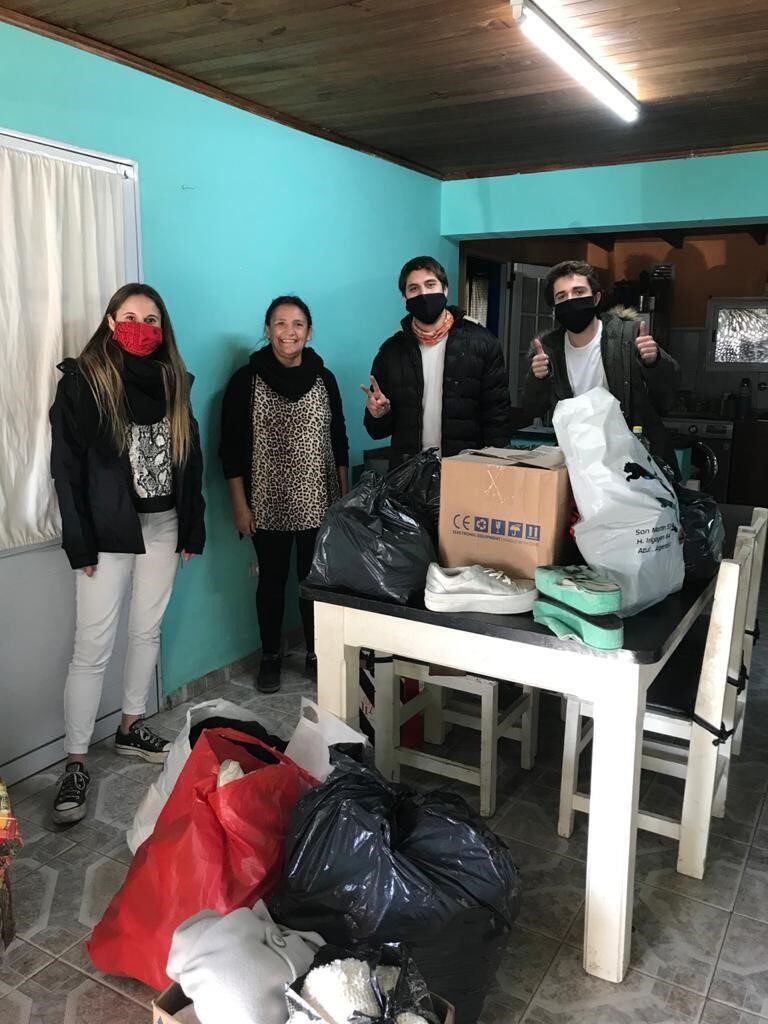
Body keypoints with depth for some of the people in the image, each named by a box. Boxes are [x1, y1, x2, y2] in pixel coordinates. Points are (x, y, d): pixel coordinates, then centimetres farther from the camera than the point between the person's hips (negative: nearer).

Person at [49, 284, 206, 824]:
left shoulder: (172, 381, 7)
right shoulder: (83, 380, -6)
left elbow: (190, 458, 10)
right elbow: (67, 466, -9)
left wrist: (193, 527, 6)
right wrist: (80, 542, -13)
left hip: (163, 526, 5)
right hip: (109, 531, -4)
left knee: (148, 631, 14)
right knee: (93, 647, -3)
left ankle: (132, 727, 31)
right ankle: (76, 761, 8)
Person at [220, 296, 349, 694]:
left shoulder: (323, 379, 4)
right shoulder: (247, 380, -4)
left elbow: (339, 443, 9)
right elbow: (231, 449, -3)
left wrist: (343, 497, 8)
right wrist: (240, 506, -6)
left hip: (318, 503, 2)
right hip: (268, 505, -2)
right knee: (271, 580, 10)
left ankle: (316, 654, 28)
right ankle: (270, 657, 28)